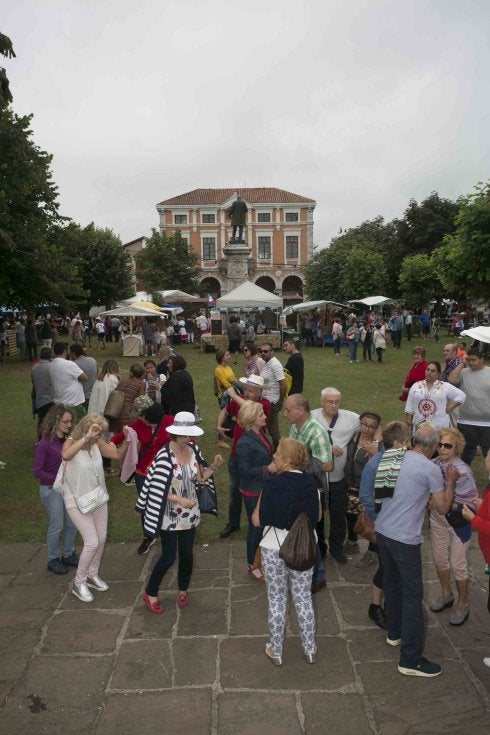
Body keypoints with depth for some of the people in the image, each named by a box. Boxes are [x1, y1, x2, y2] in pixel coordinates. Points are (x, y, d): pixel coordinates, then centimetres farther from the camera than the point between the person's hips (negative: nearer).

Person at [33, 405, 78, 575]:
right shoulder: (44, 444, -17)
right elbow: (37, 471, -15)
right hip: (51, 489, -6)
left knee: (72, 523, 12)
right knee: (57, 526, 4)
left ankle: (68, 555, 32)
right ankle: (53, 560, 24)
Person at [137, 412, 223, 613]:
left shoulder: (194, 449, -4)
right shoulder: (165, 456, -22)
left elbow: (200, 477, 5)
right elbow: (157, 489, -18)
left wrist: (214, 466, -11)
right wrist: (180, 500, -24)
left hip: (190, 513, 5)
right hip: (169, 515, -5)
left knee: (187, 553, 14)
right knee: (169, 556, 3)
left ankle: (183, 590, 39)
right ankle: (150, 593, 27)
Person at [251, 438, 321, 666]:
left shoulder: (273, 484, -20)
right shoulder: (311, 482, -7)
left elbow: (257, 521, -14)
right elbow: (318, 516, 6)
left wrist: (262, 498, -1)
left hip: (275, 549, -3)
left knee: (277, 601, 14)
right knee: (303, 599, 19)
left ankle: (276, 651, 29)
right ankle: (310, 649, 32)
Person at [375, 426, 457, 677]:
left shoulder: (394, 460, 6)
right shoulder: (431, 469, -12)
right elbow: (443, 508, -4)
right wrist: (450, 481, 8)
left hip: (382, 531, 7)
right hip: (405, 538, -7)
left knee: (392, 584, 22)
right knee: (412, 595, 2)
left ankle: (395, 633, 38)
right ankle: (411, 659, 7)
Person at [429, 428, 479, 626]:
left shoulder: (463, 471, -25)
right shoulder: (435, 464, -9)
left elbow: (471, 504, -20)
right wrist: (430, 502, -12)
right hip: (438, 519, 5)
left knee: (457, 565, 8)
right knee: (439, 559, 18)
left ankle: (462, 605, 31)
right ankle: (446, 594, 43)